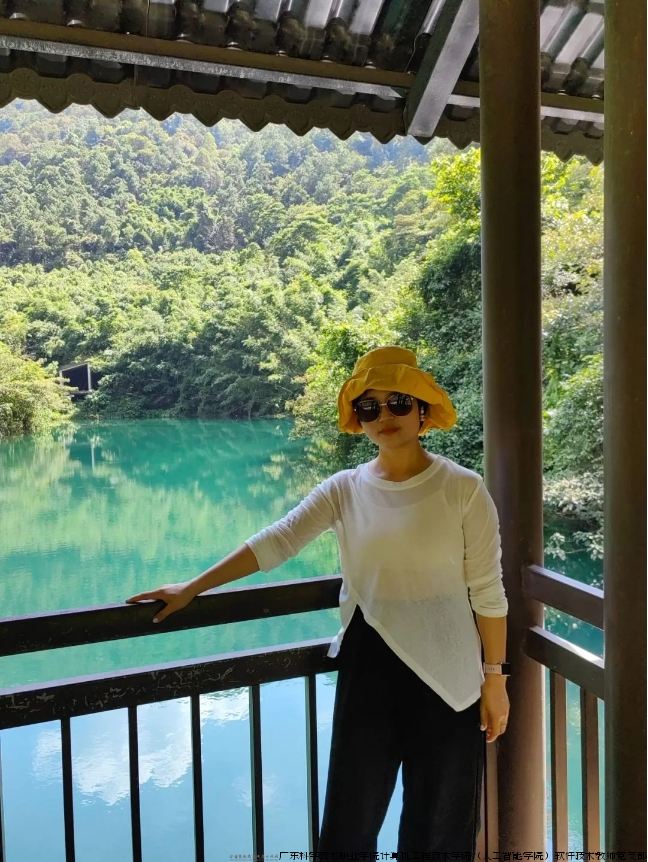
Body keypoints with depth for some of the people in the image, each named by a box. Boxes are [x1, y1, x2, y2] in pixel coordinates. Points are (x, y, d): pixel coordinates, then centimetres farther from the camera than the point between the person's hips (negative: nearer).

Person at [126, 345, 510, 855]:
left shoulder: (462, 489, -9)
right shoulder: (345, 489, -2)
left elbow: (487, 593, -6)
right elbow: (274, 543, -5)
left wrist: (494, 677, -4)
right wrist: (192, 588, -6)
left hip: (446, 671, -2)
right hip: (368, 665, 2)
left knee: (440, 823, 15)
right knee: (350, 817, 13)